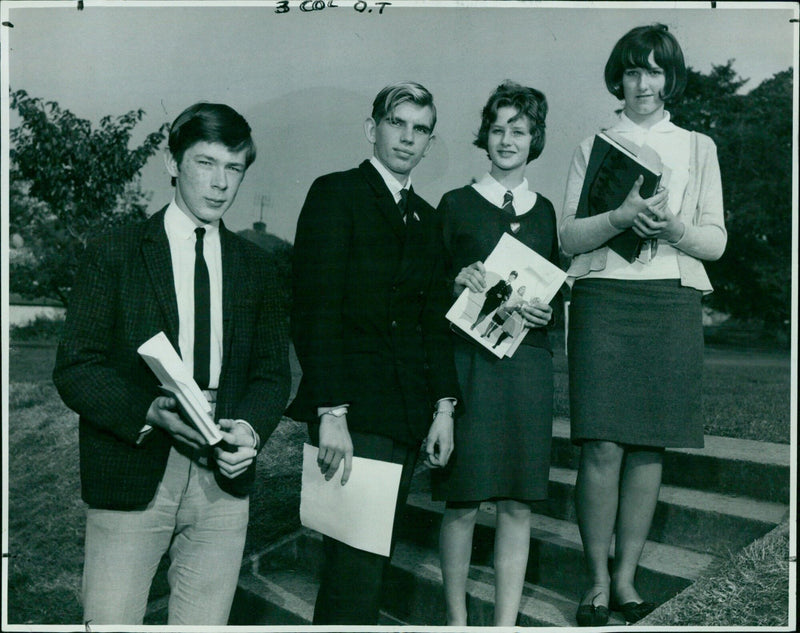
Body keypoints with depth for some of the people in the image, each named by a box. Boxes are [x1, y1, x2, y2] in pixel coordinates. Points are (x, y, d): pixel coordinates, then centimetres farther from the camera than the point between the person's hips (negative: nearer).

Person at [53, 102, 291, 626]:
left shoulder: (255, 266, 12)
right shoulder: (113, 254, 2)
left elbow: (273, 370, 12)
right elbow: (75, 368, -4)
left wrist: (250, 427, -9)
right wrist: (149, 412, -21)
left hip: (224, 479, 3)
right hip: (133, 476, -3)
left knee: (206, 623, 8)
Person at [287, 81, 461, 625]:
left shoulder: (427, 219, 19)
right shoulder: (336, 194, -2)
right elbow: (315, 309, -10)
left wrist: (444, 406, 9)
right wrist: (331, 413, -17)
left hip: (407, 416, 7)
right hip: (352, 413, -6)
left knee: (377, 555, 10)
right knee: (357, 567, -9)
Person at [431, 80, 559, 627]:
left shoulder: (545, 211, 15)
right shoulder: (456, 204, 5)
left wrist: (544, 311, -4)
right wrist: (461, 282, -15)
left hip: (529, 362, 3)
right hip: (469, 360, -3)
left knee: (518, 502, 3)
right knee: (462, 500, -1)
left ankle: (507, 622, 13)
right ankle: (457, 618, 15)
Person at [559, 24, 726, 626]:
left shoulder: (698, 148, 15)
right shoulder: (594, 146, 13)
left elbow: (716, 241, 10)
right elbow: (570, 236, 5)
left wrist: (674, 228, -11)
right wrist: (623, 216, -14)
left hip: (672, 304, 1)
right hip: (604, 299, -1)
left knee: (649, 445, 2)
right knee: (603, 444, -7)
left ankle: (627, 578, 13)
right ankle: (598, 580, 5)